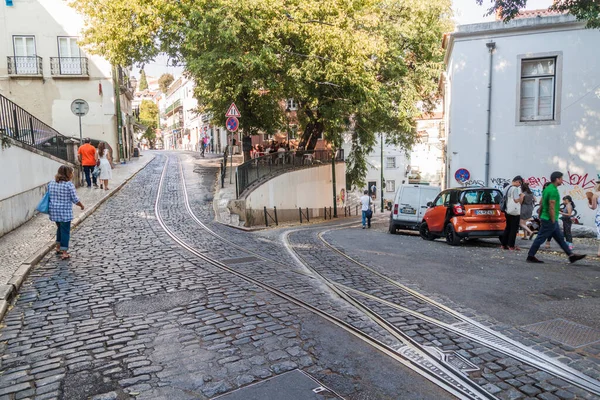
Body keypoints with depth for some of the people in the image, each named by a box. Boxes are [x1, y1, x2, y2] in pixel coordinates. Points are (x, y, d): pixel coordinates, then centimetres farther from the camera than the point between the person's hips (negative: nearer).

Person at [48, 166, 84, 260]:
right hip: (65, 212, -6)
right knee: (65, 231, 2)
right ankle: (64, 253, 4)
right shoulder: (69, 185, -14)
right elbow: (75, 199, -11)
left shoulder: (51, 183, 5)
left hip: (54, 211, 6)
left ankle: (58, 248, 34)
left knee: (60, 228, 24)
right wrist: (81, 205, 6)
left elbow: (48, 196, 12)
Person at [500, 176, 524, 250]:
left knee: (508, 228, 13)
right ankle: (511, 245, 2)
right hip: (514, 212, -9)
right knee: (514, 229, -1)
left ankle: (504, 244, 14)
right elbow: (516, 200, -20)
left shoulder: (507, 188, 13)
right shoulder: (515, 188, -15)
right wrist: (521, 196, -6)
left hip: (507, 211, 9)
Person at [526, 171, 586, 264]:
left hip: (545, 218, 10)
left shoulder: (547, 188, 11)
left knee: (560, 238, 14)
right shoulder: (553, 190, -18)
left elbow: (541, 204, 15)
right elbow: (551, 207, -22)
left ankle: (571, 255, 21)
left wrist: (540, 216, 19)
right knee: (540, 238, -3)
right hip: (549, 220, -10)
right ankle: (530, 256, 3)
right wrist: (553, 221, -18)